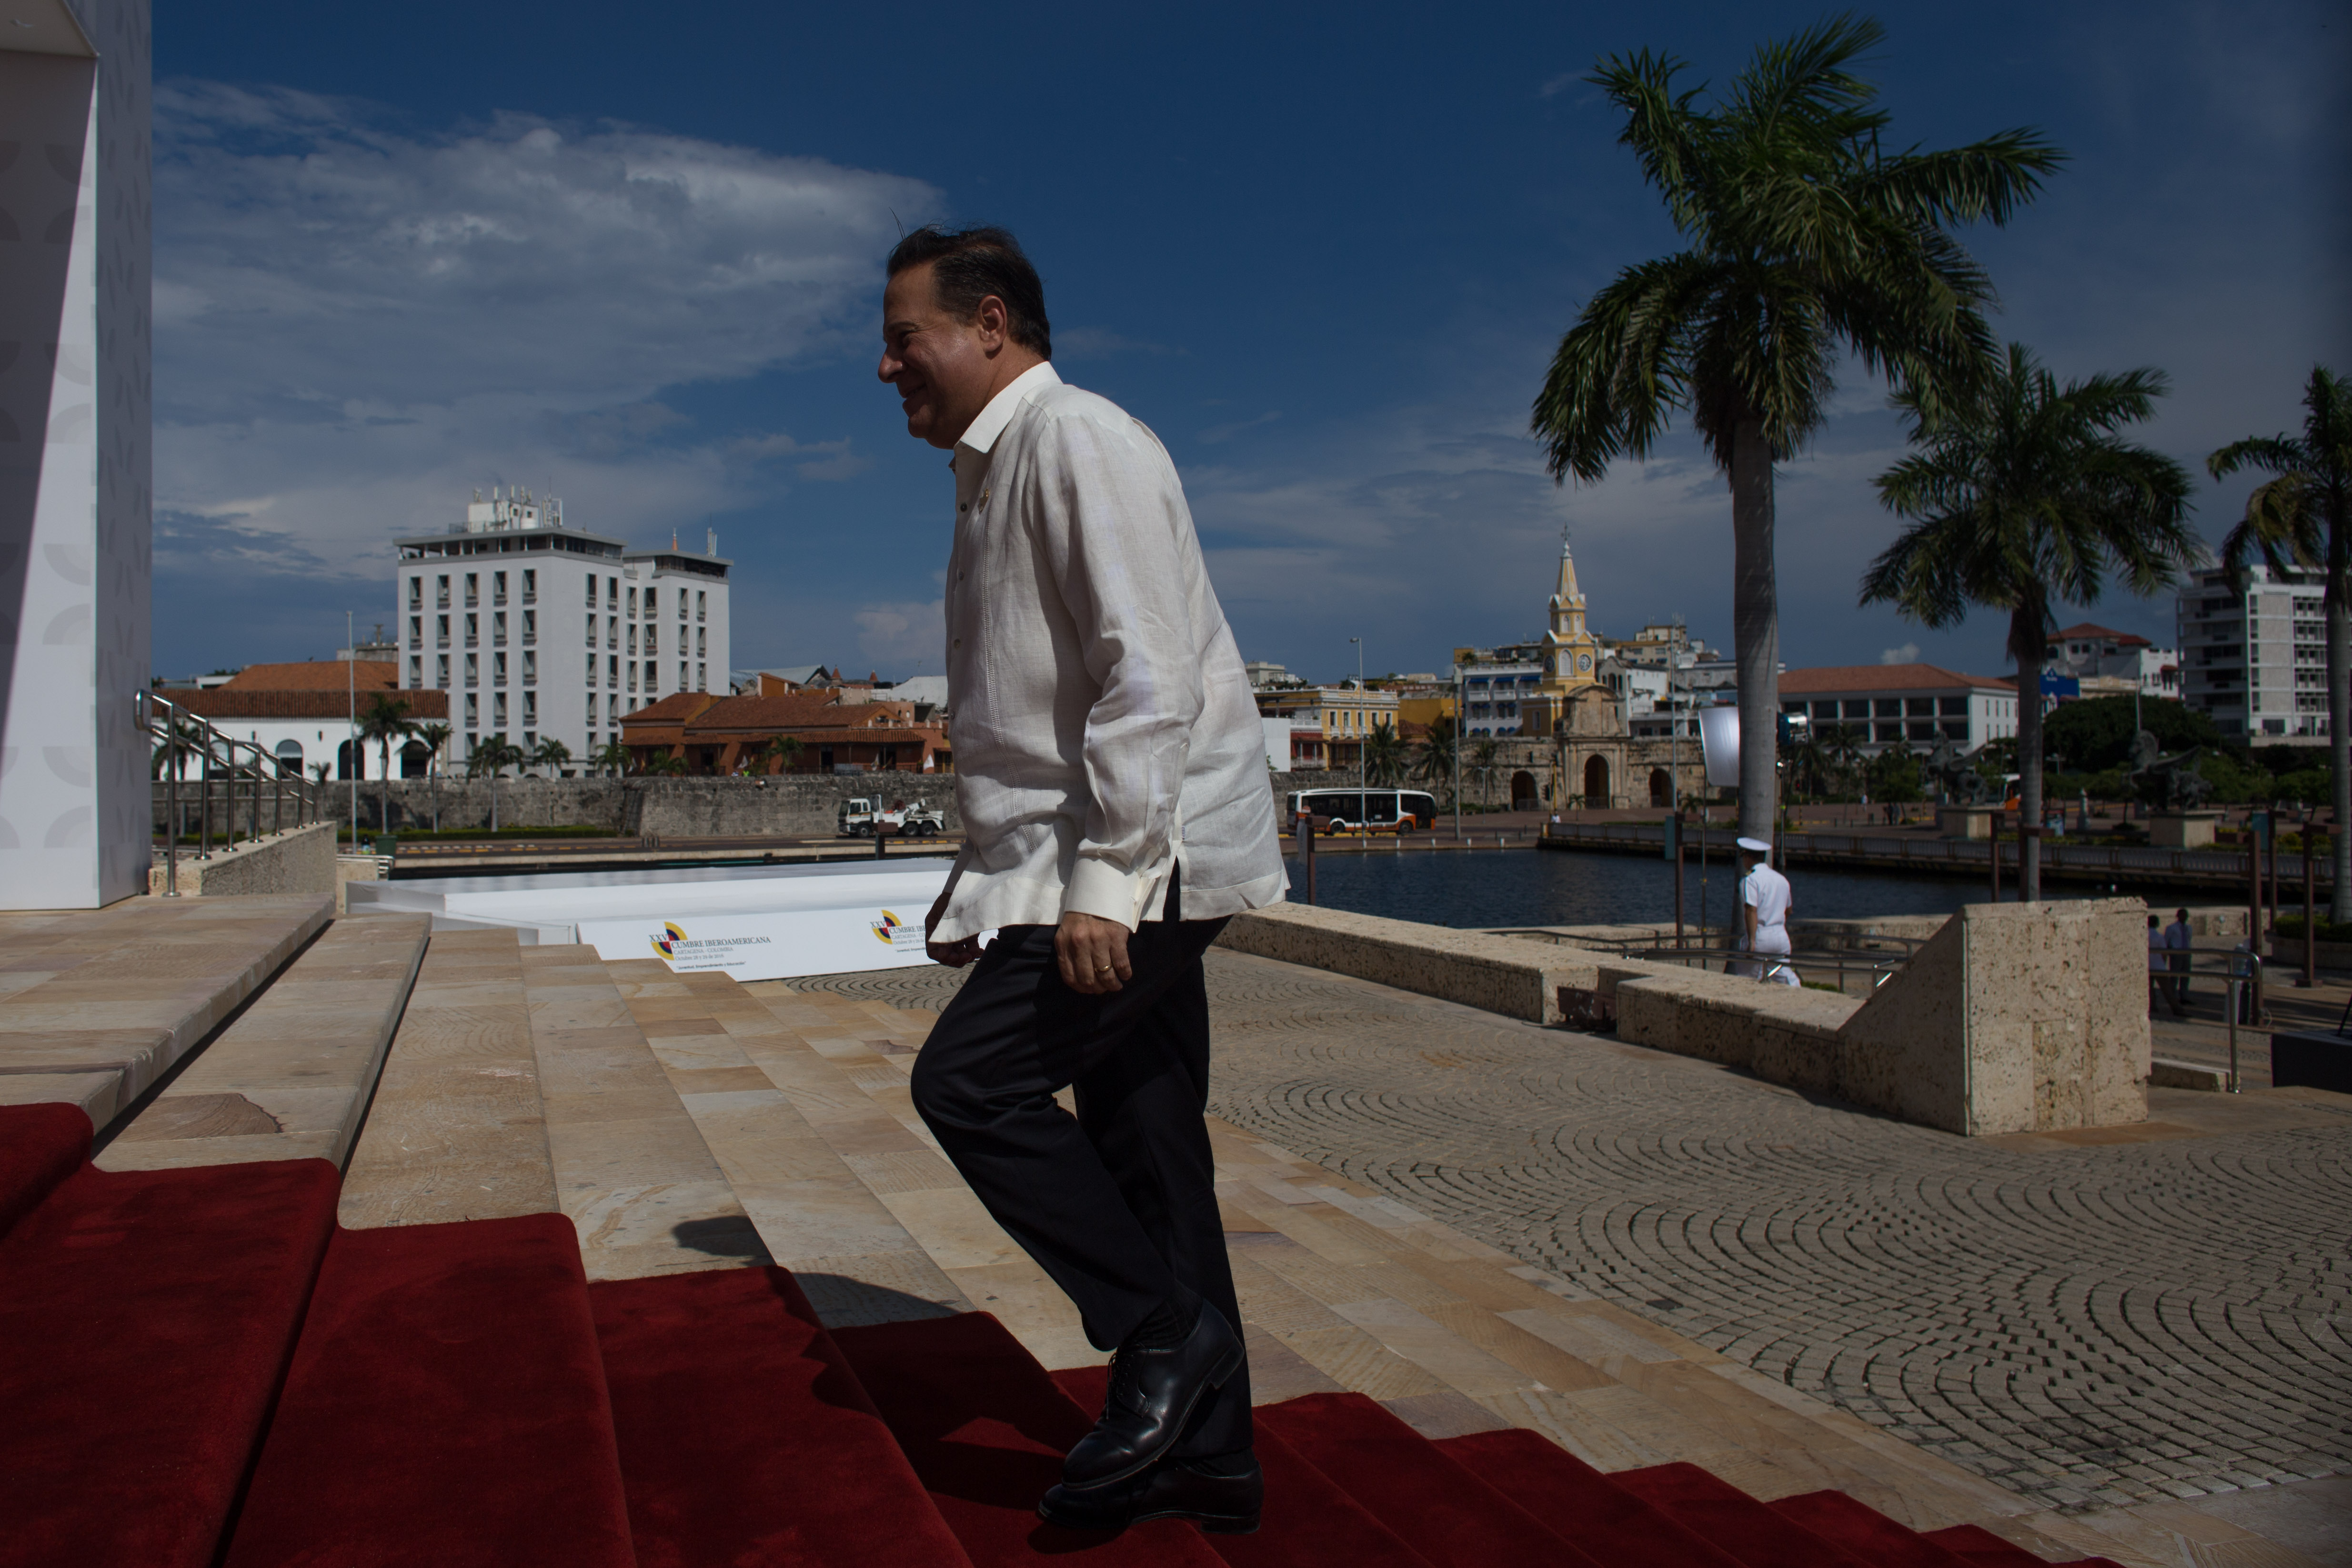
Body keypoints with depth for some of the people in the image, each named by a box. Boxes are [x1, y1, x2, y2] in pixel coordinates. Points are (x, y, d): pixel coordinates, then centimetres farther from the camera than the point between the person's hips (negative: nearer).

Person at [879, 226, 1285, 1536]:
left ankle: (1163, 1331, 2)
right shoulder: (992, 474, 21)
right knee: (1139, 1141, 9)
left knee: (969, 1081, -12)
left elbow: (1148, 677, -21)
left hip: (1149, 857, -10)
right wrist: (981, 877, 22)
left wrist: (1105, 881, -24)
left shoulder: (1079, 442, -10)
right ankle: (1204, 1452, 19)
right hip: (1089, 864, 10)